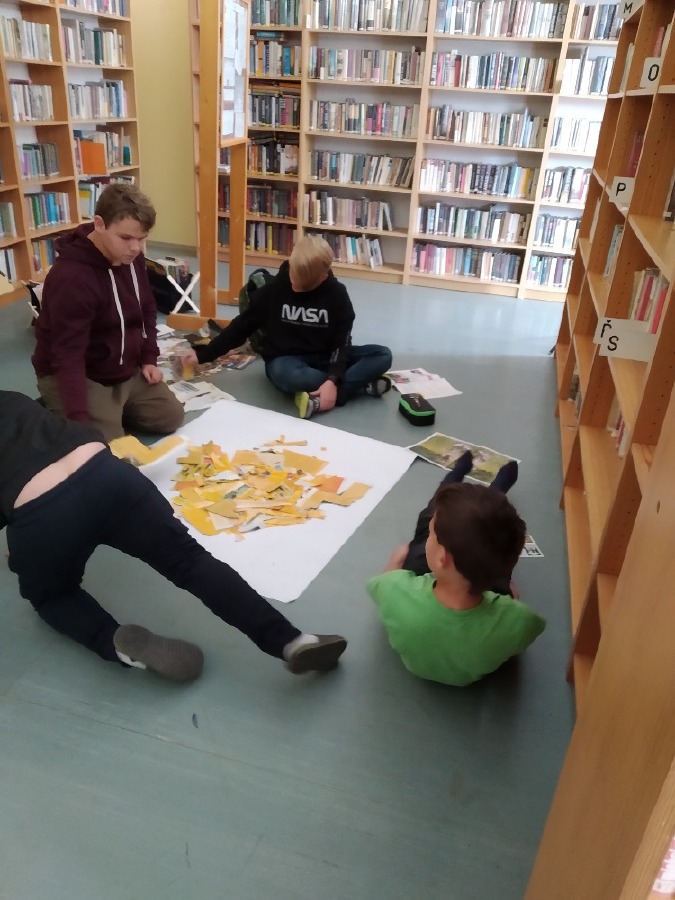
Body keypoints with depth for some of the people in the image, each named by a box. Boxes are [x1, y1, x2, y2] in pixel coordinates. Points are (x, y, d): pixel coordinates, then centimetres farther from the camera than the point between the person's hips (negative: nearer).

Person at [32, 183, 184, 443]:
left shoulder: (132, 258, -4)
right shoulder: (70, 277, -30)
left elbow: (147, 310, 13)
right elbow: (68, 355, -32)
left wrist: (148, 359, 5)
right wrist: (78, 419, -37)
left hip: (126, 371, 8)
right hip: (81, 376, -7)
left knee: (172, 418, 4)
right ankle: (57, 414, 7)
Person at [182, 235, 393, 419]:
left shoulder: (337, 294, -8)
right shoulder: (274, 289, -8)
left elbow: (342, 341, -12)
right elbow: (243, 325, 0)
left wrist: (333, 381, -30)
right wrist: (202, 353, -4)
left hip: (324, 358, 2)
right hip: (285, 360, -2)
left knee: (383, 355, -20)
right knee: (286, 376, -41)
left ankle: (319, 399, -31)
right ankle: (360, 385, -25)